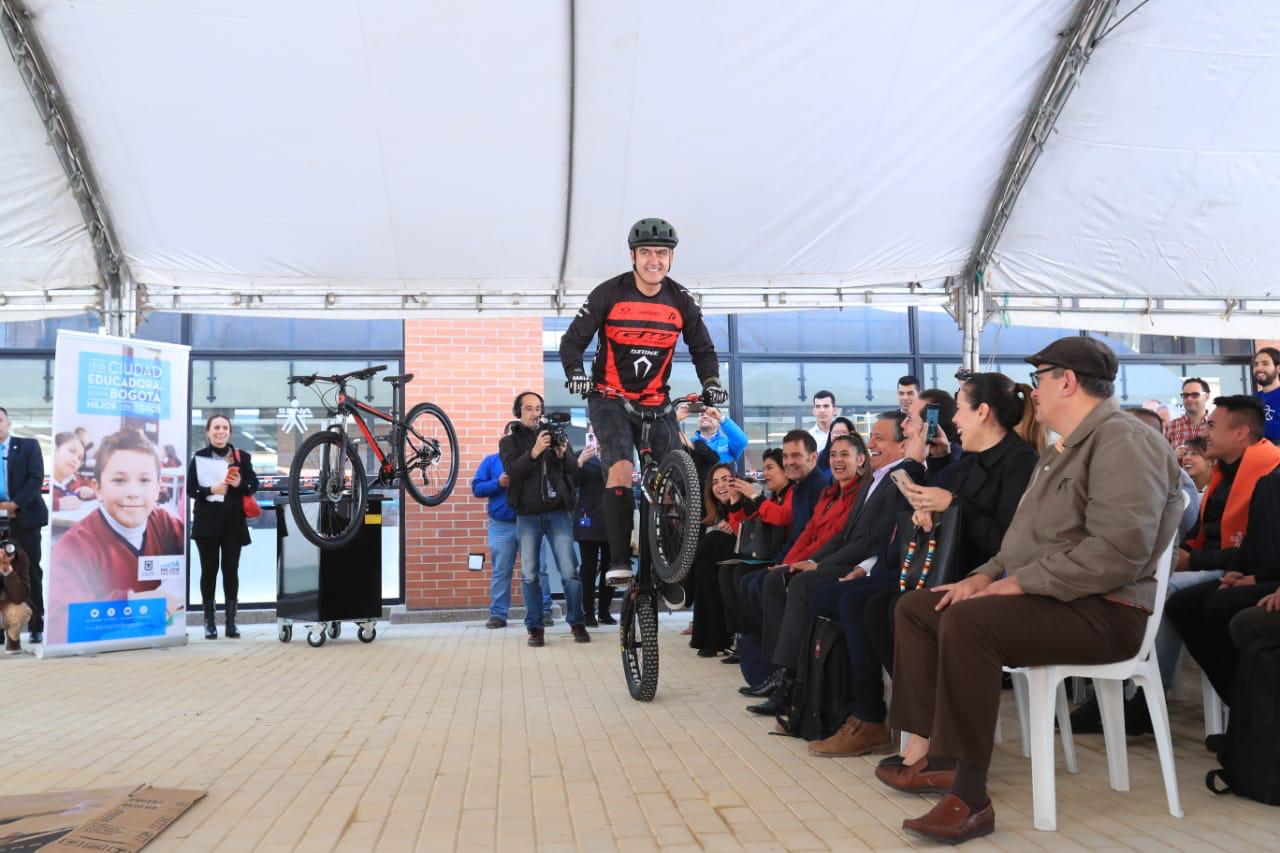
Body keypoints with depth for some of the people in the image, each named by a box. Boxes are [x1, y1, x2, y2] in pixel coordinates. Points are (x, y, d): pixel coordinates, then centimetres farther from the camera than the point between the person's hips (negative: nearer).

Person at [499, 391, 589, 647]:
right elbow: (512, 470, -12)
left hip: (557, 512, 0)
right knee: (529, 575, 1)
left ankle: (577, 623, 7)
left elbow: (573, 468, 2)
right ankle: (535, 628, 10)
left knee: (570, 572, -5)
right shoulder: (509, 441, 7)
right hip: (527, 514, 0)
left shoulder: (555, 434, 12)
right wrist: (534, 452, -27)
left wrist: (563, 454, -20)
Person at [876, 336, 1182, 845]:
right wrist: (988, 574, 5)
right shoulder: (1063, 450, 20)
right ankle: (938, 756, 3)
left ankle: (970, 797, -27)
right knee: (915, 607, 6)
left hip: (1101, 610, -11)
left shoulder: (1121, 442, -15)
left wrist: (1018, 583, -22)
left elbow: (1118, 551, -27)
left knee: (967, 620, -33)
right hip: (1039, 595, 11)